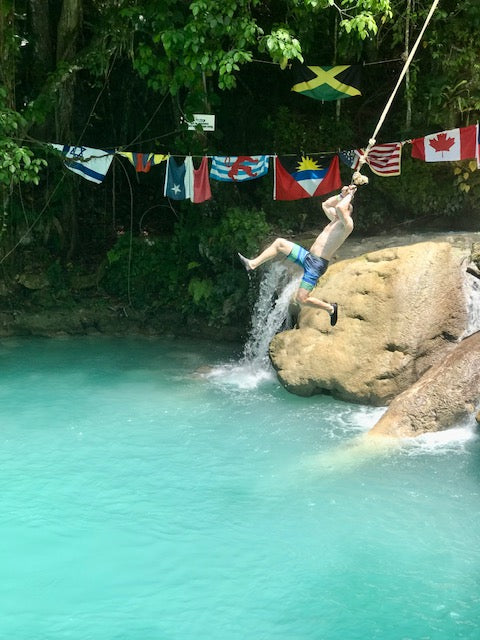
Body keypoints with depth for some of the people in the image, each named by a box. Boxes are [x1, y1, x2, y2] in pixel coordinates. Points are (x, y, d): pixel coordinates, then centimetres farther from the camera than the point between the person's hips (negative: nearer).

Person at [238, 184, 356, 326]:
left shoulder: (347, 223, -13)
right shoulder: (336, 220, 15)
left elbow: (339, 207, -32)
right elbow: (325, 204, 31)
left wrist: (350, 195, -13)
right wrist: (342, 195, 19)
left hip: (317, 264, -10)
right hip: (308, 256, 10)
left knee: (301, 298, -13)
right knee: (279, 243, 10)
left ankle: (331, 308, 8)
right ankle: (252, 264, 11)